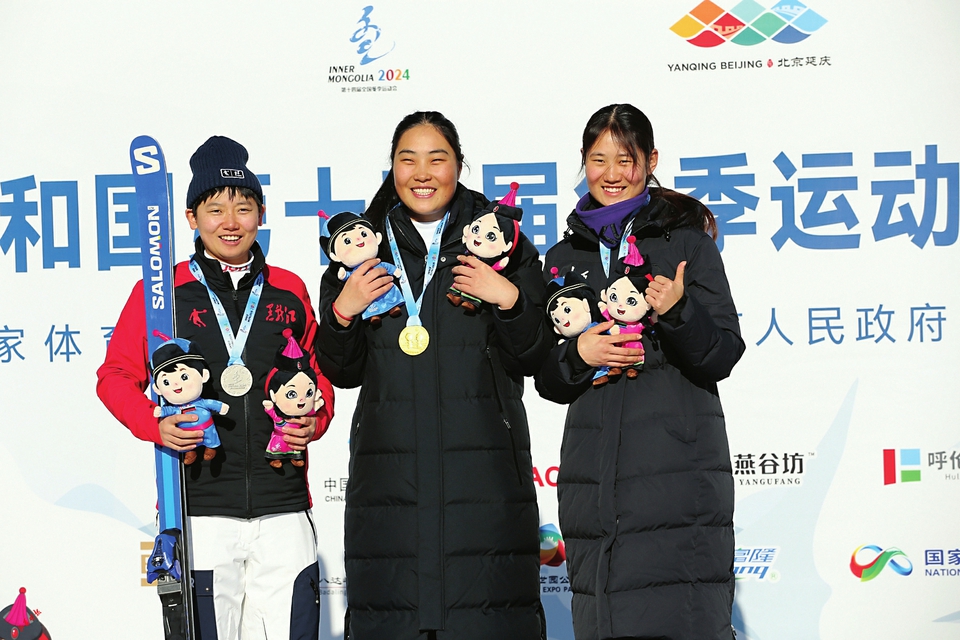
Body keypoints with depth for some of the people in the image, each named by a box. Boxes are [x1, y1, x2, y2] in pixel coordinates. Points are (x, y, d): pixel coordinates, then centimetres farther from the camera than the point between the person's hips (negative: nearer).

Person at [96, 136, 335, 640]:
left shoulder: (289, 292, 11)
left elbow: (319, 375, 22)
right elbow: (116, 376, 7)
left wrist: (315, 420, 2)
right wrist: (156, 425, -10)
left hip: (283, 508, 2)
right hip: (198, 507, -2)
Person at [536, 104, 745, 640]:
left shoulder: (686, 240, 5)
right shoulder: (565, 257, 16)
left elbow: (724, 356, 1)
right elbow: (547, 379, 16)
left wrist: (678, 311, -17)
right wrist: (578, 355, -5)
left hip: (678, 471, -4)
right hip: (594, 472, 4)